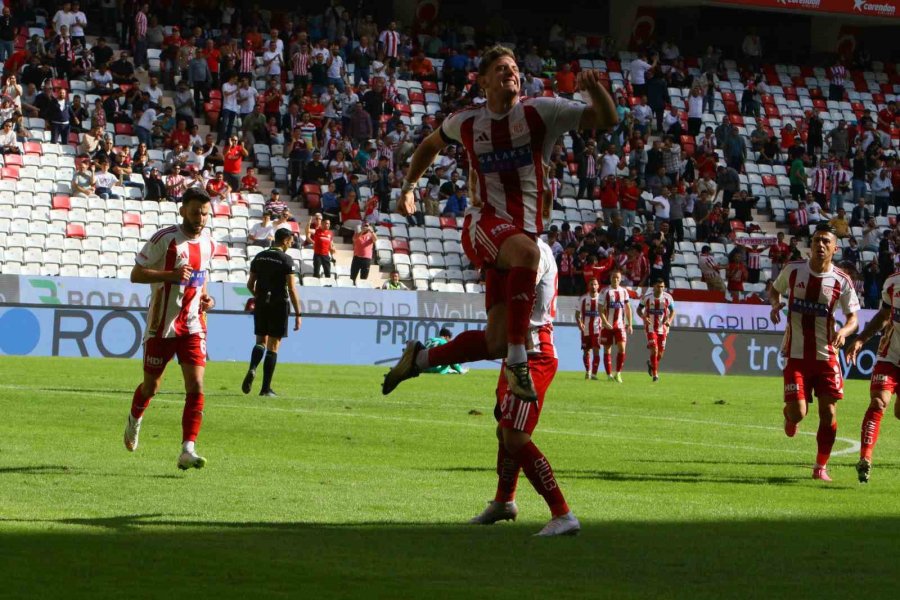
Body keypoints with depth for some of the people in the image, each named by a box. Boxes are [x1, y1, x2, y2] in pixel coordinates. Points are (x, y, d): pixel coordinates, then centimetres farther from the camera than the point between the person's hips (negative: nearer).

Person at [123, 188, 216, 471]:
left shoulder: (208, 243, 7)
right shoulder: (165, 239, -12)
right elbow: (136, 274, -13)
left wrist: (205, 297, 5)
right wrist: (171, 274, -27)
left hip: (193, 325, 4)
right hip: (161, 324, -4)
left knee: (196, 387, -12)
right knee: (151, 386, 11)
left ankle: (188, 450, -15)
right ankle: (134, 420, 44)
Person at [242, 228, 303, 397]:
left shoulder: (259, 257, 7)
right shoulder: (286, 260, -9)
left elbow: (250, 284, 11)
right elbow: (292, 289, -13)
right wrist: (298, 314, -10)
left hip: (261, 305, 4)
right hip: (279, 305, -4)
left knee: (260, 341, 14)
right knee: (273, 346, 2)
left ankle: (252, 369, -17)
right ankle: (266, 388, 2)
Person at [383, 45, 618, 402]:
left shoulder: (540, 112, 3)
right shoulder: (466, 123, 9)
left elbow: (606, 120, -6)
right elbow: (431, 144, 32)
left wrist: (595, 90, -25)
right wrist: (408, 187, 30)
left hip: (524, 233, 2)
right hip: (485, 226, -2)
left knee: (496, 343, -4)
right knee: (526, 250, -40)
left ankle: (419, 358, 23)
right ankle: (517, 361, -37)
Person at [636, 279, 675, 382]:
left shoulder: (668, 298, -4)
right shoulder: (647, 297, -8)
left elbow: (672, 311, 6)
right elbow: (639, 309, 3)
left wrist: (669, 320, -14)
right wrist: (644, 317, -18)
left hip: (662, 328, 3)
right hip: (650, 327, -3)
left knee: (660, 352, 8)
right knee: (654, 349, -15)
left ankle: (651, 364, 39)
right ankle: (655, 374, -7)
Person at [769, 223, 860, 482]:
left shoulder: (842, 281, -4)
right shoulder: (793, 270, -2)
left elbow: (853, 317, 2)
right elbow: (775, 288, 18)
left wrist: (844, 331, -20)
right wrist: (775, 303, -4)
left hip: (826, 355, 1)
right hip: (796, 354, -1)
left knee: (828, 412, -2)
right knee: (797, 412, -10)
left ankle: (821, 466, 14)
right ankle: (789, 417, 29)